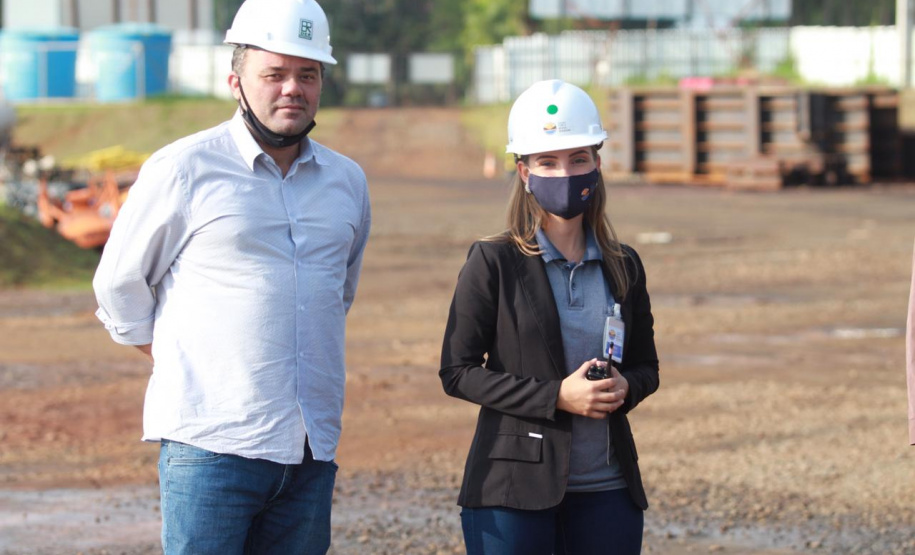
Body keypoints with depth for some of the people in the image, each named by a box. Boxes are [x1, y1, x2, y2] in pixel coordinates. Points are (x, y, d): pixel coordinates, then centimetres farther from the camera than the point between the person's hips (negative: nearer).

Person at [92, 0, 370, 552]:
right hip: (211, 443, -5)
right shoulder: (183, 169, -2)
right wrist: (185, 368, 8)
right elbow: (119, 288, 6)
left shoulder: (347, 181, 13)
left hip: (311, 448, 5)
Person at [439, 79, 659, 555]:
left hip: (607, 492, 4)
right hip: (515, 490, -4)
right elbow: (458, 372, -5)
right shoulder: (493, 263, -3)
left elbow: (646, 365, 18)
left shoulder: (622, 266, 9)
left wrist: (625, 387, -7)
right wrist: (555, 396, -15)